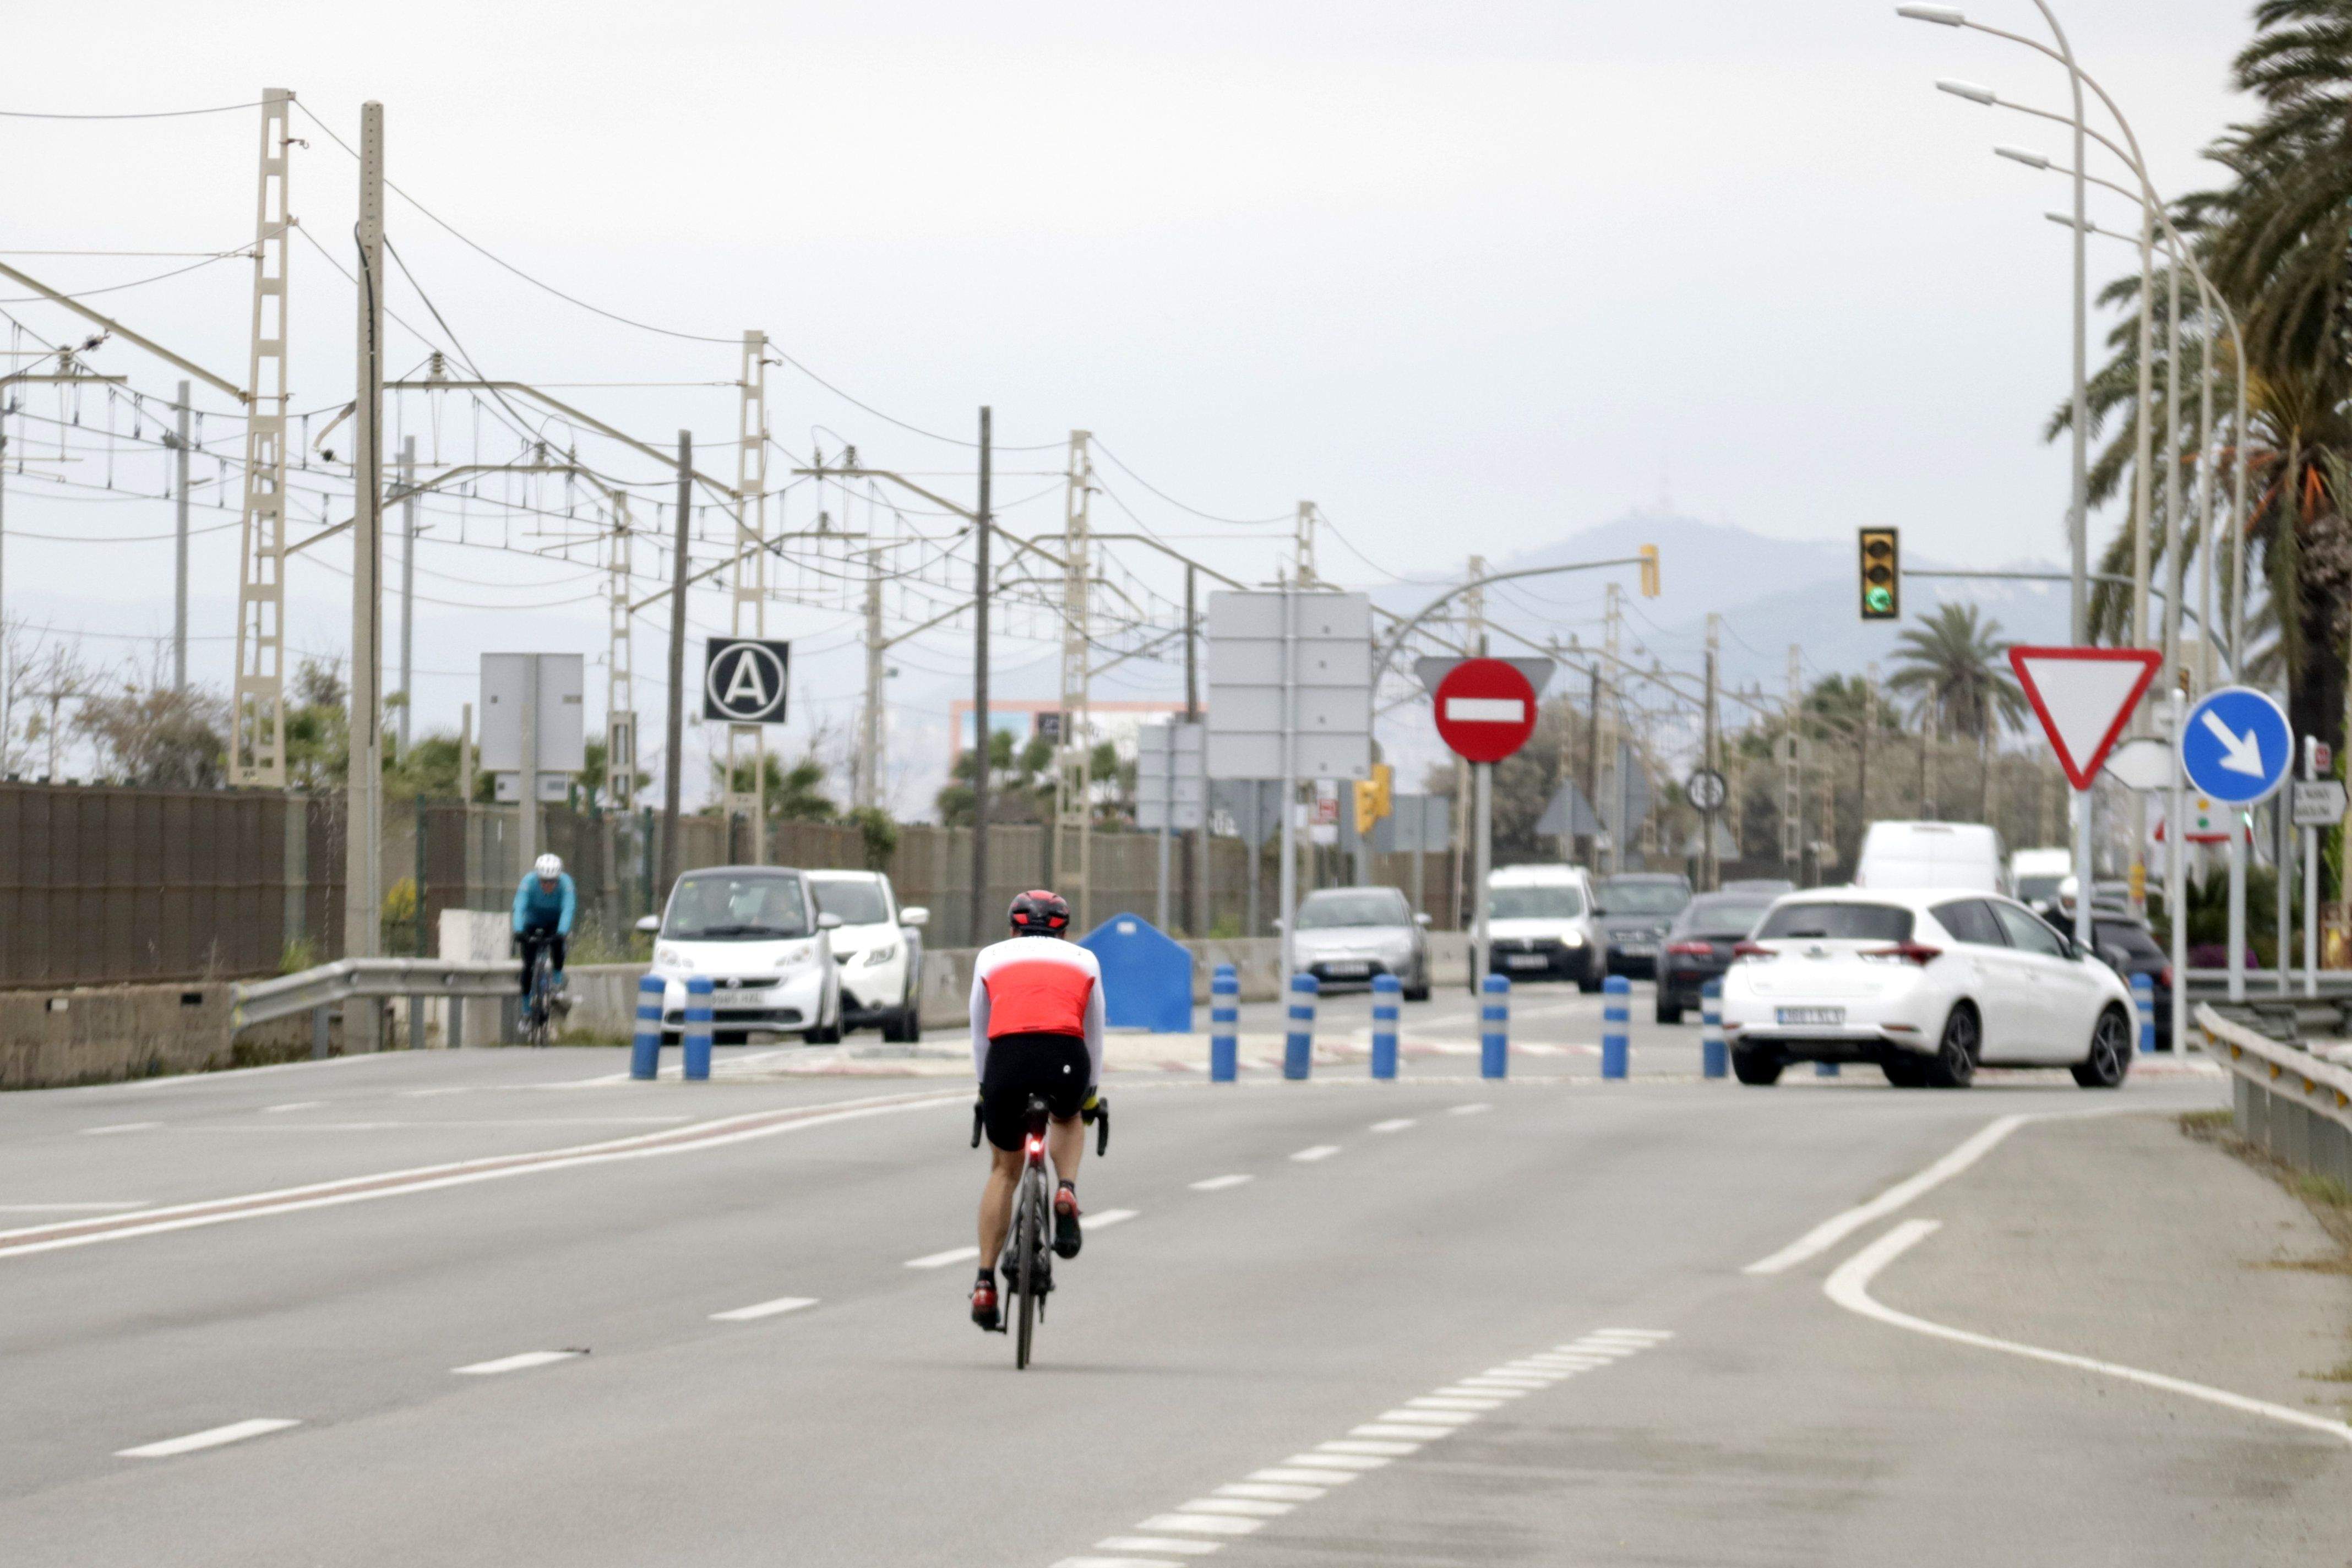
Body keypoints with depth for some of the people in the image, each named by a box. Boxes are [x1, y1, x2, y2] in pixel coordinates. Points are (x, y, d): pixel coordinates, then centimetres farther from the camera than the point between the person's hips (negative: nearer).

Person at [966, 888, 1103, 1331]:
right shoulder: (1083, 960, 28)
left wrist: (985, 1088, 44)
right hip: (1065, 1060, 0)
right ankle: (1066, 1191, 7)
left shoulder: (992, 957, 27)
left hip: (1006, 1058, 0)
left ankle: (985, 1283, 13)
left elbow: (979, 1033, 32)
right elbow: (1094, 1035, 35)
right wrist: (1091, 1093, 47)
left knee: (1004, 1170, 18)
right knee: (1067, 1119, 36)